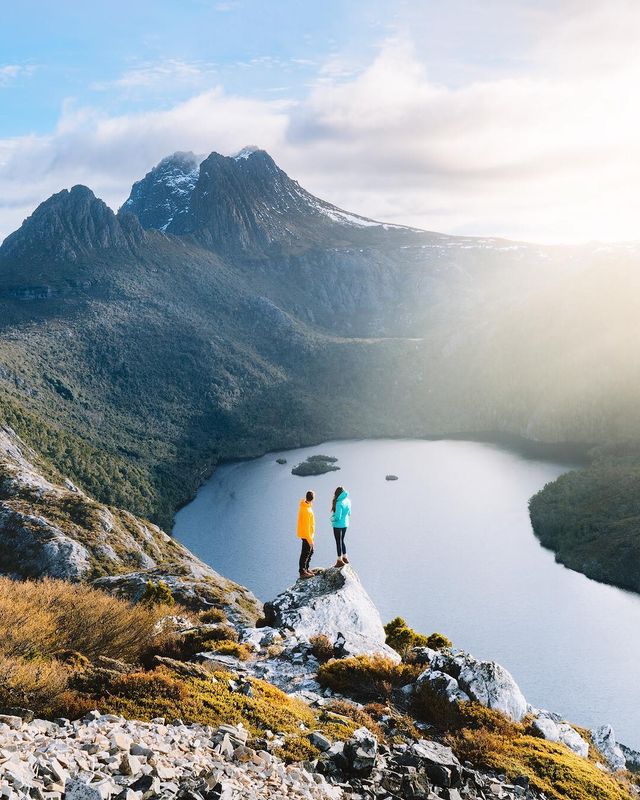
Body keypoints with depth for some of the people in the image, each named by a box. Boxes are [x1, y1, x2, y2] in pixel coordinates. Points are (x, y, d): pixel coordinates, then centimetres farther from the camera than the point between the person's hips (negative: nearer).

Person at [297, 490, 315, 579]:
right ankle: (302, 572, 10)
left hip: (308, 534, 10)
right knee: (305, 553, 1)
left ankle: (306, 569, 31)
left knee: (310, 551, 20)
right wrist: (310, 539, -21)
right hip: (306, 535, -9)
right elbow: (306, 526, -26)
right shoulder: (307, 510, -28)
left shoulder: (304, 505, 1)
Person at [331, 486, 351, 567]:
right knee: (342, 541, 22)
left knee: (338, 542, 5)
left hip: (338, 525, -8)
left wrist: (332, 519, -4)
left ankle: (340, 560, 12)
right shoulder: (347, 501, -1)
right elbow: (349, 513, 10)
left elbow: (338, 516, -22)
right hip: (345, 524, 8)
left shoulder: (339, 503, -24)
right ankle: (344, 557, 30)